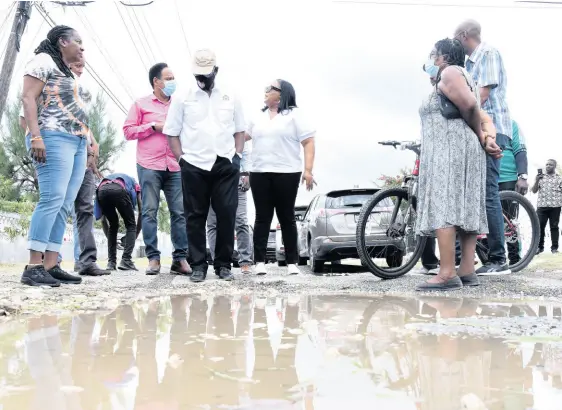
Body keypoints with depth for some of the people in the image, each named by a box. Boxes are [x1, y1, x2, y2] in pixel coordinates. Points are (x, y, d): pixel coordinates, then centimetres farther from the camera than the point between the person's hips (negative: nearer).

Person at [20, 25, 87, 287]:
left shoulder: (67, 73, 27)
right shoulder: (44, 61, 2)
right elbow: (28, 98, -8)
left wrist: (87, 143, 18)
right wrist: (36, 136, -19)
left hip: (77, 142, 9)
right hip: (55, 139, -9)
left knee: (64, 205, 1)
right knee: (52, 199, -17)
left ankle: (50, 266, -1)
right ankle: (33, 267, -19)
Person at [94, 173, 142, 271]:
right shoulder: (134, 184, 39)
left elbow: (103, 219, 40)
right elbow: (141, 212, 28)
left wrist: (109, 237, 46)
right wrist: (136, 235, 34)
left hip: (102, 190, 4)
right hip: (119, 190, -3)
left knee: (113, 225, 25)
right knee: (131, 225, 15)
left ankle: (111, 262, 16)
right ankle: (126, 261, -1)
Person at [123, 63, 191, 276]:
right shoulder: (141, 104, 11)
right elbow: (128, 131, 5)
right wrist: (154, 126, -4)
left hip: (175, 166, 2)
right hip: (149, 166, -2)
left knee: (180, 212, -4)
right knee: (150, 211, -4)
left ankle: (180, 258, -2)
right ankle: (153, 258, 0)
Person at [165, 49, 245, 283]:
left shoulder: (230, 98, 13)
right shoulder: (183, 99, 7)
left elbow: (240, 130, 16)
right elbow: (172, 133, 7)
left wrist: (238, 154, 3)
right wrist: (181, 158, -4)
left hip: (226, 165, 1)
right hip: (194, 166, -1)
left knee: (227, 214, -2)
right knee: (196, 216, 2)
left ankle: (224, 264, 8)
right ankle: (198, 265, 9)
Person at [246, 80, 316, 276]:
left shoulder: (294, 114, 3)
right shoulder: (259, 117, 18)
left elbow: (308, 142, -3)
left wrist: (308, 170, -13)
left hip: (286, 174, -4)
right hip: (259, 174, 4)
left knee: (287, 218, 1)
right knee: (262, 218, 1)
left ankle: (292, 262, 6)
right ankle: (260, 261, 2)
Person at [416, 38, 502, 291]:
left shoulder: (449, 73, -3)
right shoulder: (462, 77, 28)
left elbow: (469, 105, -18)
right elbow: (481, 116, 18)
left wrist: (480, 136, -5)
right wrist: (489, 138, 2)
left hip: (449, 148, -11)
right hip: (463, 150, 11)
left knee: (442, 207, -17)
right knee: (464, 208, 3)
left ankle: (447, 274, -25)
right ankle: (467, 272, -1)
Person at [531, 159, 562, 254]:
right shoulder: (540, 177, 13)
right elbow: (534, 191, 8)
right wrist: (536, 181, -7)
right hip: (542, 206, 2)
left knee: (554, 227, 1)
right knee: (540, 226, -2)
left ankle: (554, 247, 4)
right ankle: (540, 246, 4)